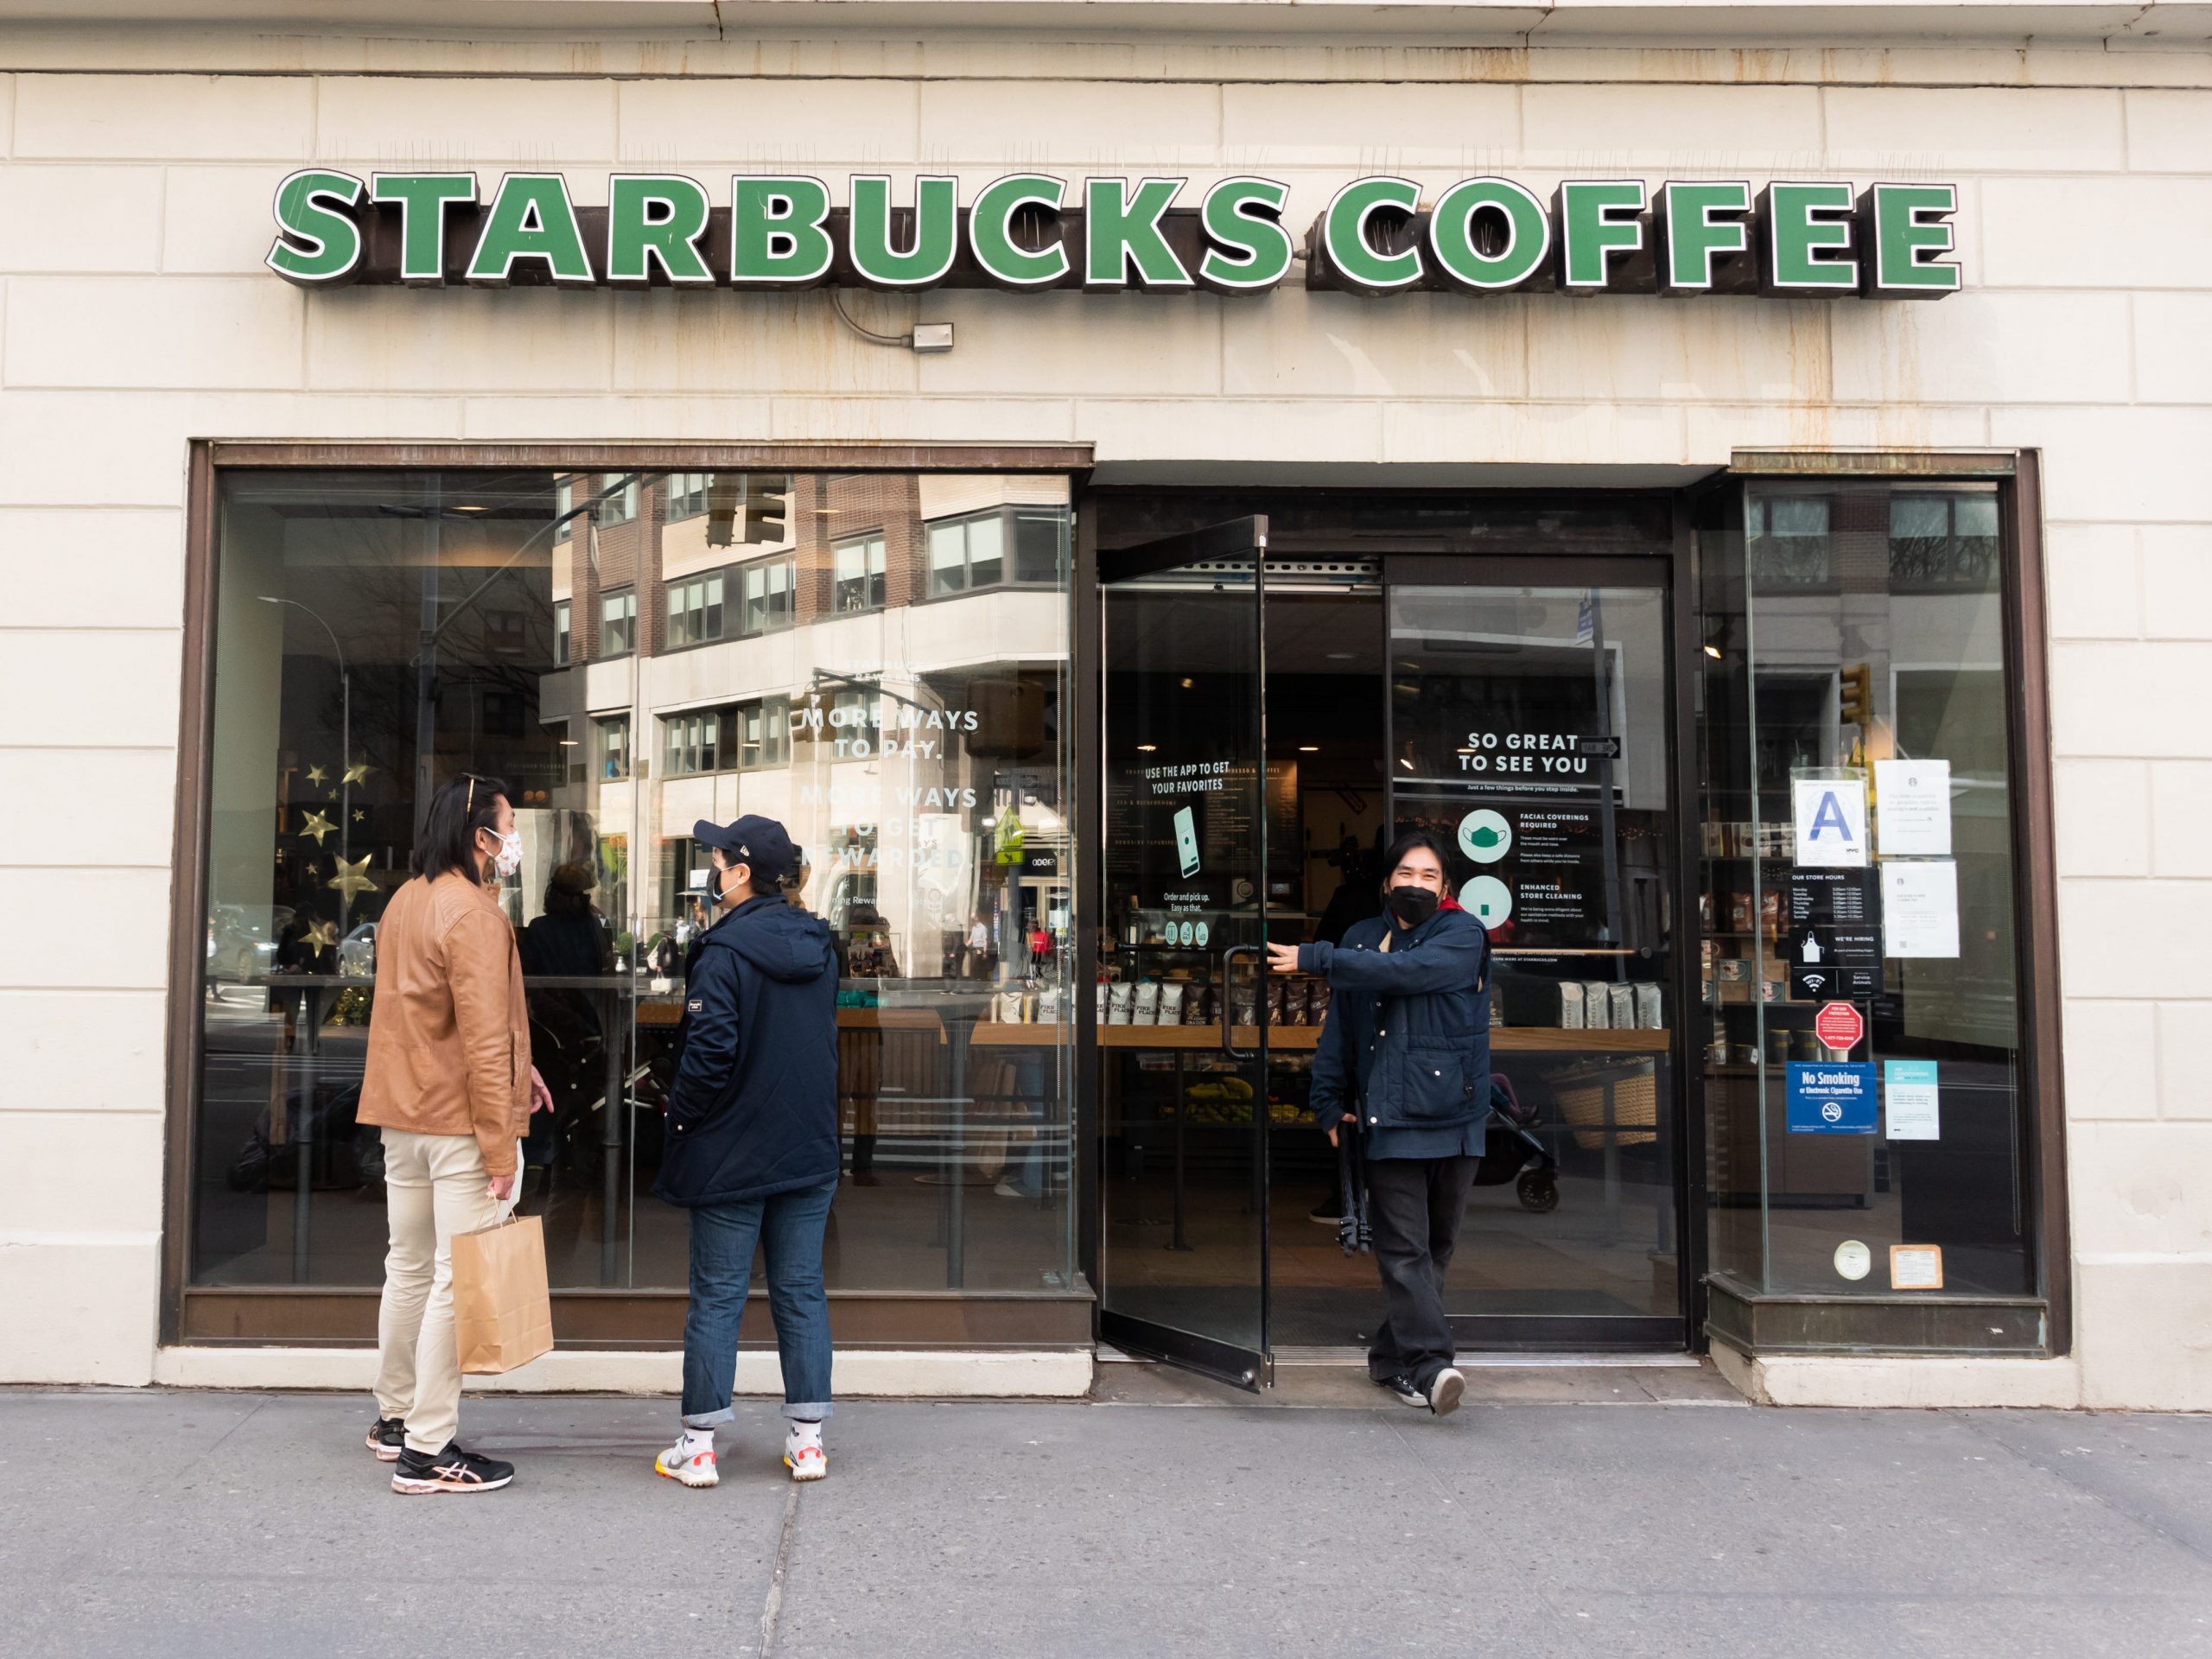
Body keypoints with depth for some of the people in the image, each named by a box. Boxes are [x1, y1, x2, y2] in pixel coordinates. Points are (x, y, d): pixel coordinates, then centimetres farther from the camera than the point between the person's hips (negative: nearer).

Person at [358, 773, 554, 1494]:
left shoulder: (405, 902, 11)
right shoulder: (474, 915, -17)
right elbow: (484, 1039, -21)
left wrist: (515, 1068, 15)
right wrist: (499, 1151, -19)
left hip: (402, 1117, 9)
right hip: (459, 1123, -9)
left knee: (409, 1269, 19)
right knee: (457, 1280, -2)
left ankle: (396, 1418, 31)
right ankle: (429, 1449, 3)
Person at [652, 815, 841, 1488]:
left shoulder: (725, 952, -16)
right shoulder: (819, 947, 6)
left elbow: (710, 1049, -18)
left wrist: (681, 1113, -5)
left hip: (733, 1154, -5)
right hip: (810, 1149, 6)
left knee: (716, 1296, 4)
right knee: (801, 1291, 11)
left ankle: (698, 1445, 12)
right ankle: (807, 1440, 15)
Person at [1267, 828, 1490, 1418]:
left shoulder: (1463, 935, 1)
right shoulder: (1361, 938, 13)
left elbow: (1405, 971, -17)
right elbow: (1339, 1027, 16)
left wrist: (1316, 959, -14)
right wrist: (1331, 1101, 11)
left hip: (1453, 1115, -1)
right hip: (1388, 1117, 1)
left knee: (1436, 1244, 8)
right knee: (1404, 1246, -8)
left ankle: (1393, 1357, 20)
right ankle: (1430, 1364, -10)